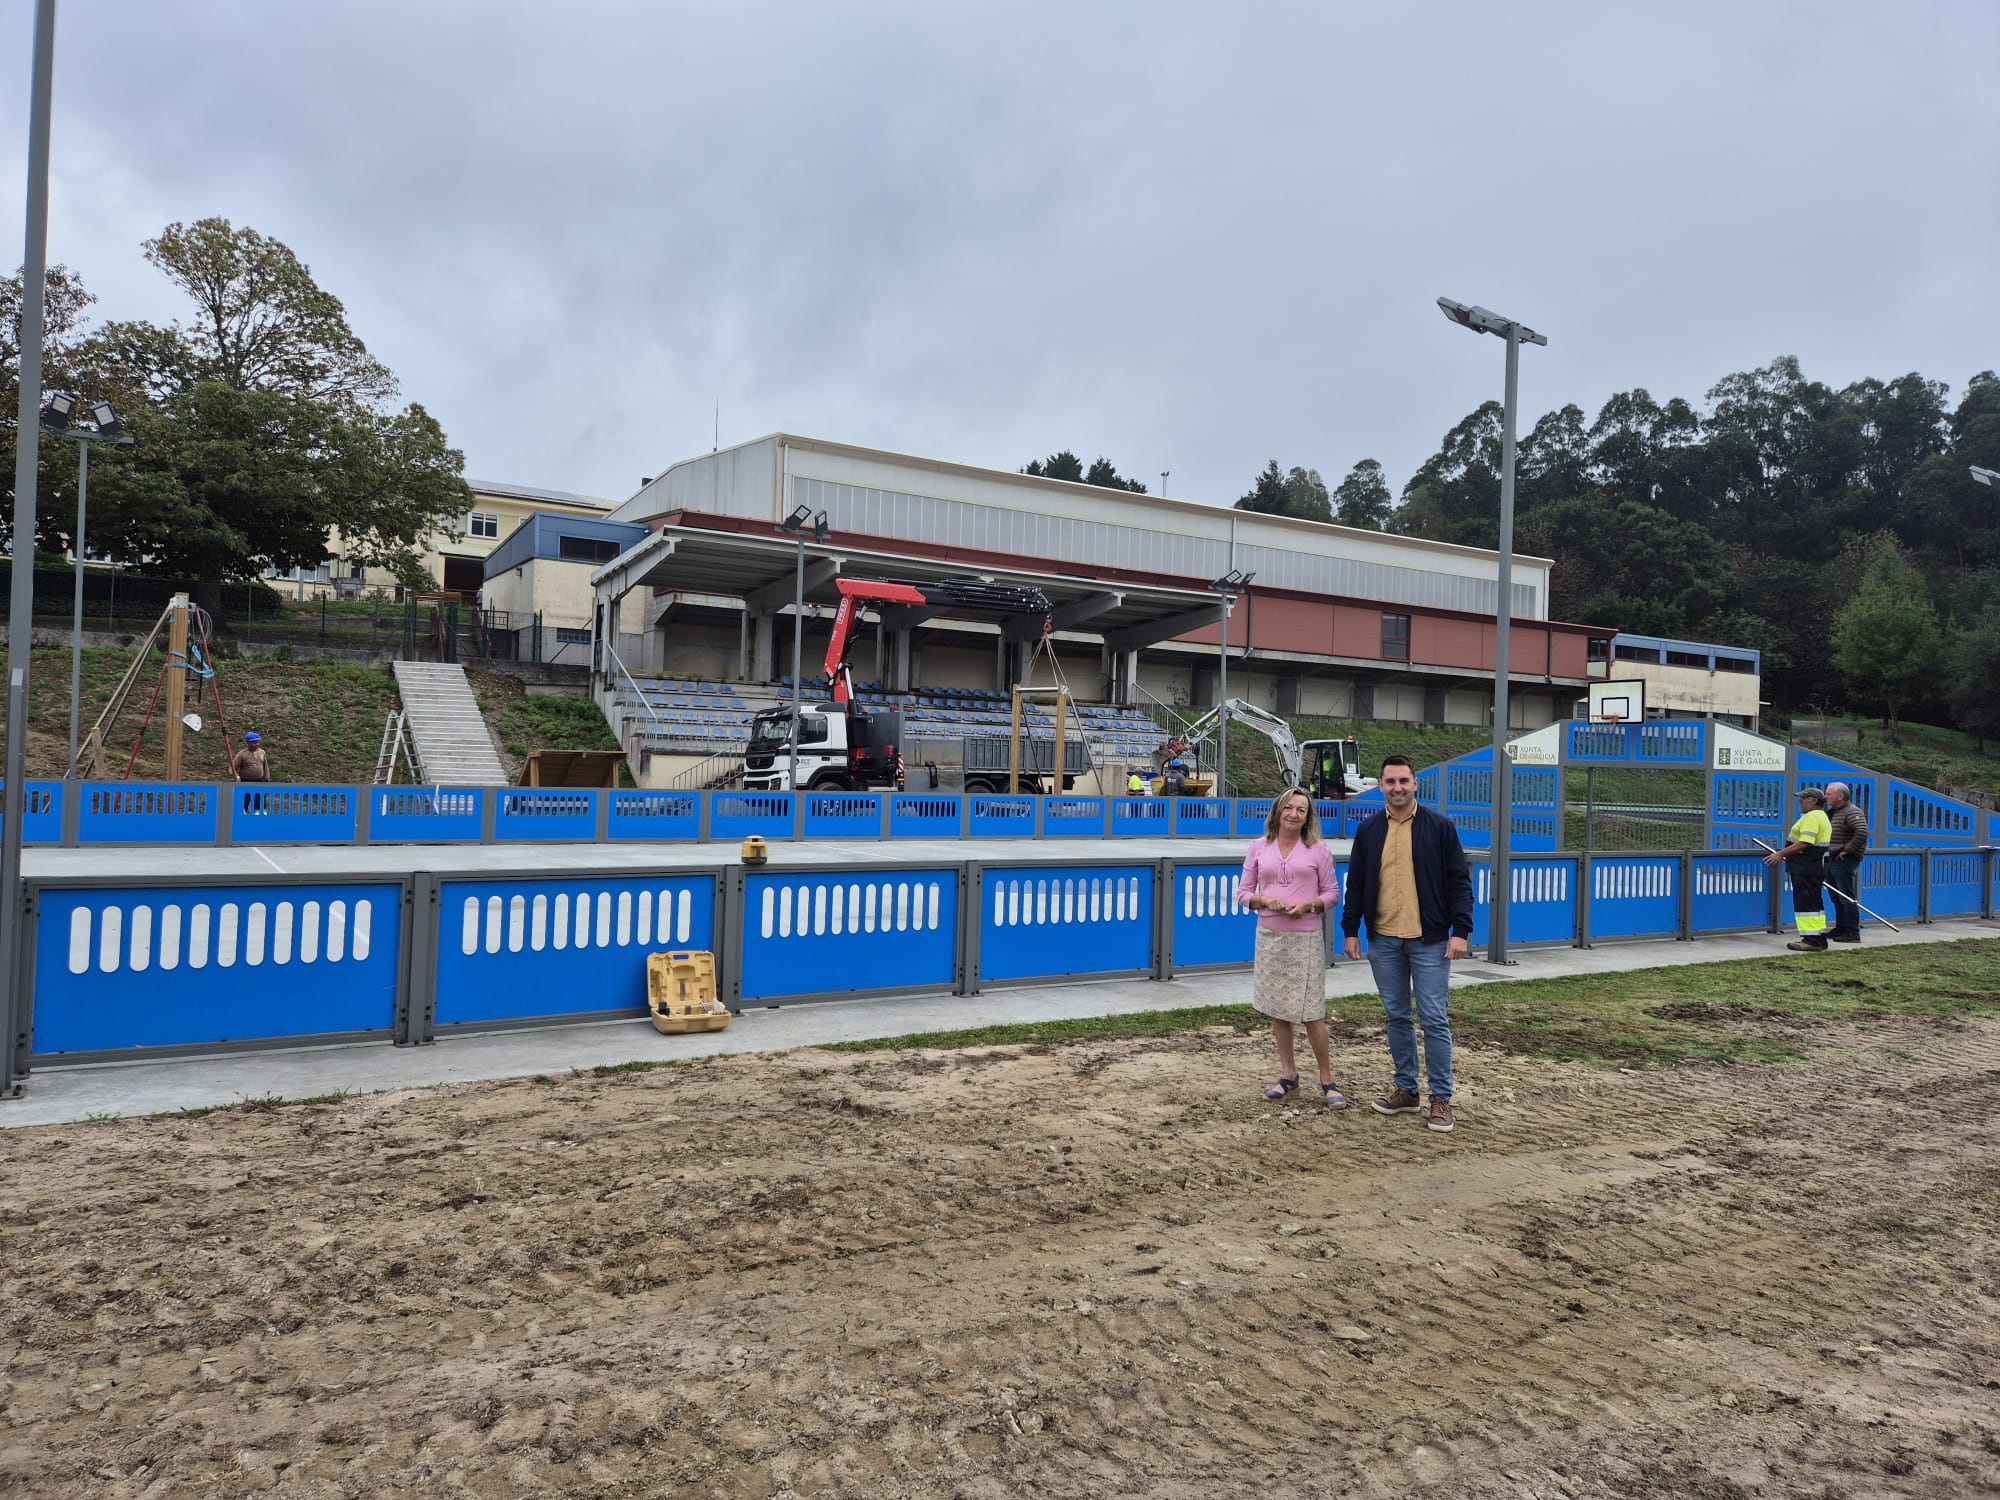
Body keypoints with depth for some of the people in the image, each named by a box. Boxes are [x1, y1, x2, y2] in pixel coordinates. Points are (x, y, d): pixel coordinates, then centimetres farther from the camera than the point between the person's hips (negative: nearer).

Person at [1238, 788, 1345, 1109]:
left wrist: (1309, 905, -15)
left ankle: (1327, 1080, 10)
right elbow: (1243, 892, 7)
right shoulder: (1259, 847, 6)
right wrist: (1262, 900, -13)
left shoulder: (1318, 850, 0)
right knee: (1277, 1009, 10)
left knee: (1311, 1013, -4)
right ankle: (1288, 1074, 24)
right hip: (1269, 936, 3)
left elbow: (1332, 893, 3)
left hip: (1305, 938, -3)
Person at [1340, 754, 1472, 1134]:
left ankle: (1441, 1098, 8)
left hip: (1429, 940, -3)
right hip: (1383, 940, 3)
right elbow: (1355, 884, 10)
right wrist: (1351, 930, 4)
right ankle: (1405, 1089, 22)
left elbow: (1459, 882, -3)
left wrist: (1461, 931, -10)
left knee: (1434, 1020, -1)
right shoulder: (1369, 831, 6)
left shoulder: (1439, 827, -2)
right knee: (1396, 1017, 11)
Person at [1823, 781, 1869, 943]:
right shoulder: (1832, 812, 16)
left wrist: (1847, 850, -22)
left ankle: (1853, 932, -2)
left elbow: (1862, 833, -28)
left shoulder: (1852, 812, -13)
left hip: (1844, 861, -10)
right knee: (1836, 897, 15)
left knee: (1847, 897, -6)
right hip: (1832, 860, 10)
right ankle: (1840, 929, 23)